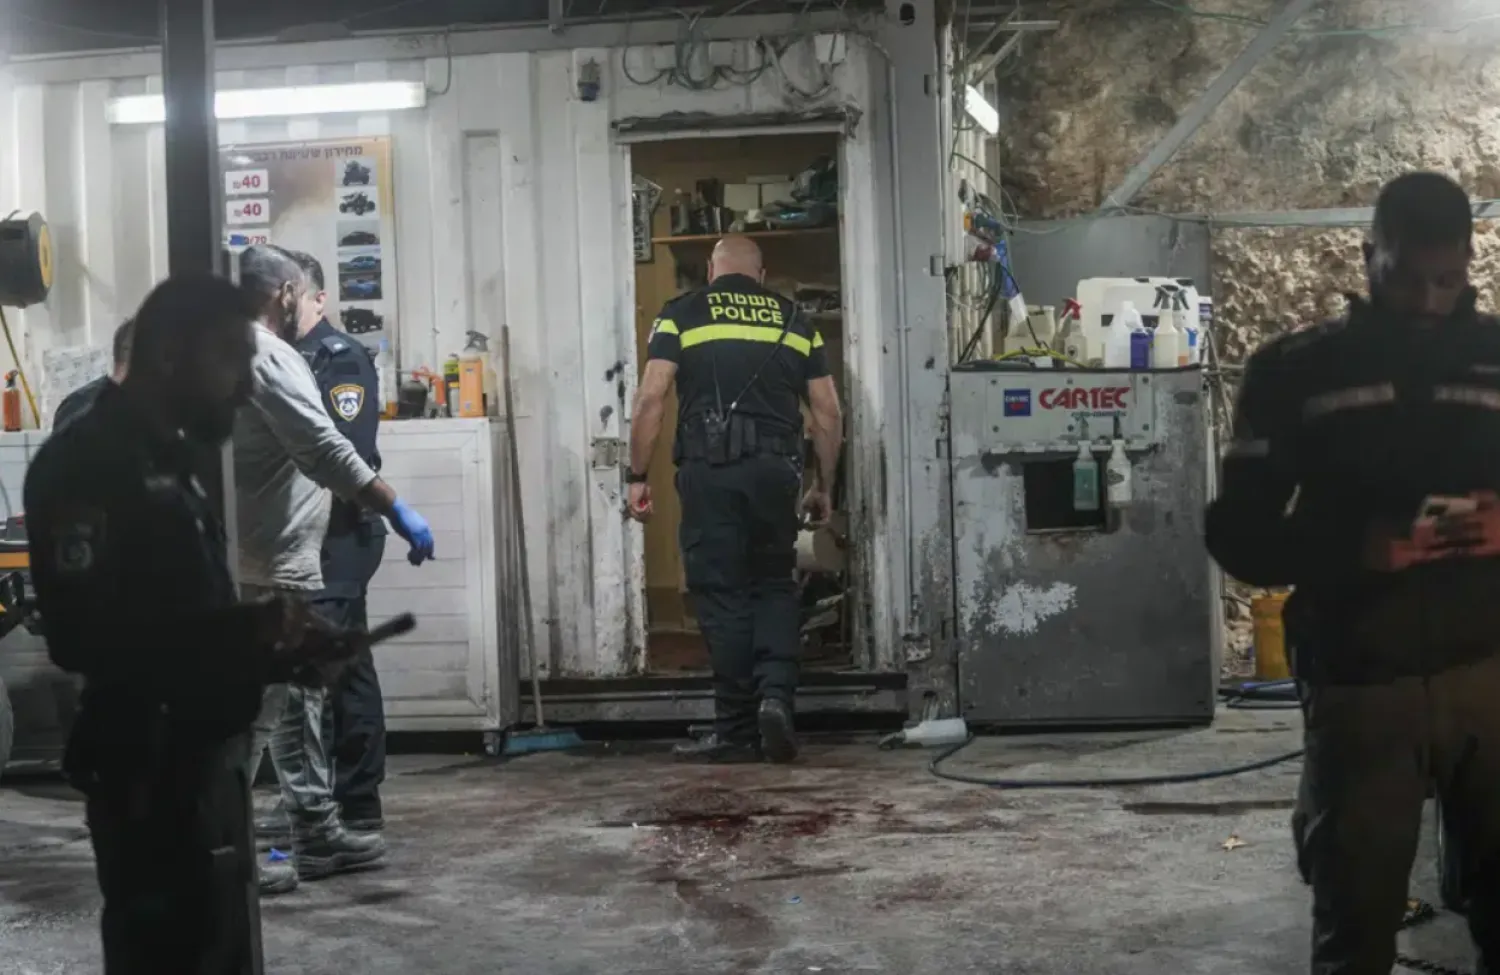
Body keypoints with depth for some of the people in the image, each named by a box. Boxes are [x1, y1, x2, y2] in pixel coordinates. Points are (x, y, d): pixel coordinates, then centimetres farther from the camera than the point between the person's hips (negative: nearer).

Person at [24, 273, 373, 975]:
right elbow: (86, 635, -24)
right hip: (150, 776, -10)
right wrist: (252, 629, -24)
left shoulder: (168, 463, 17)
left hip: (202, 764, 10)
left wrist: (277, 649, 5)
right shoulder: (85, 463, -14)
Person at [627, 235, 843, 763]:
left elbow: (651, 398, -1)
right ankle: (776, 692, -5)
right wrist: (823, 487, 20)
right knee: (774, 586, 15)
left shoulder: (682, 314, 10)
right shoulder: (794, 320, 16)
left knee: (722, 595, 2)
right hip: (775, 467, 2)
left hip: (708, 467, -2)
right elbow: (828, 413, 13)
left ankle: (736, 730, 5)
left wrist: (638, 476, 3)